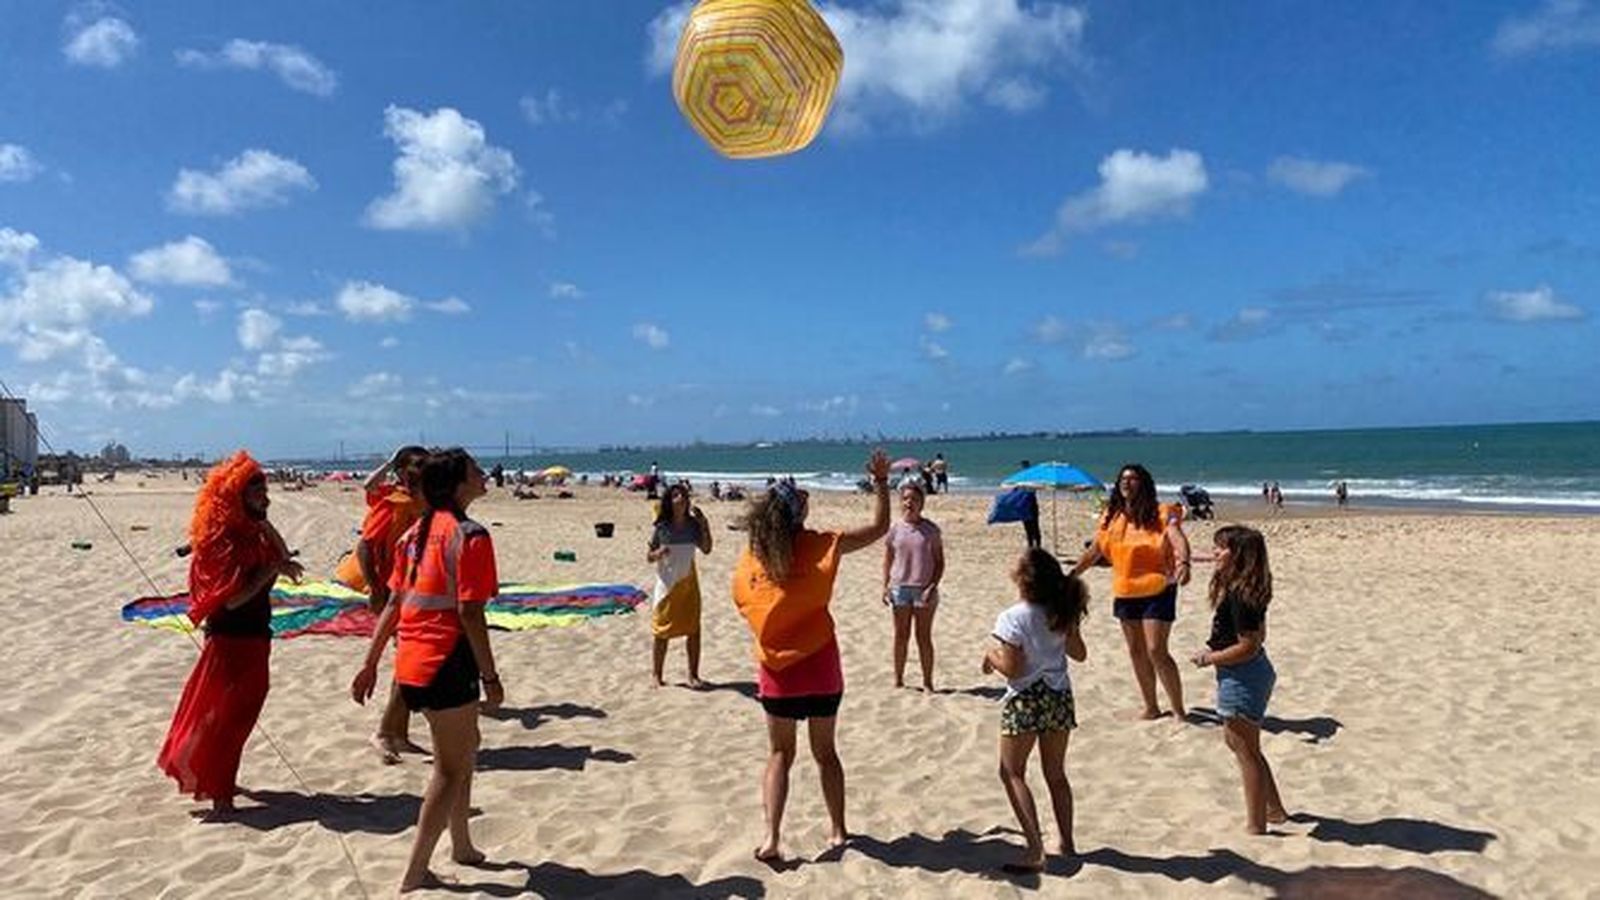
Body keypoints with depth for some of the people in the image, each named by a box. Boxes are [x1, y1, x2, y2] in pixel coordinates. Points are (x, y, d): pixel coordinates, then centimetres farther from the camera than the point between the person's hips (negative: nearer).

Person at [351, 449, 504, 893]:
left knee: (464, 745, 24)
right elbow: (469, 613, -19)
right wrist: (491, 677, -12)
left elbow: (394, 603, 12)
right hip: (447, 665, -9)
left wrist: (370, 663, 16)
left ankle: (462, 846, 35)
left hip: (411, 664, 9)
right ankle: (414, 874, 8)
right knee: (451, 768, 4)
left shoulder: (418, 531, 11)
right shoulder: (469, 535, -14)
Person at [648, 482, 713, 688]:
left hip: (689, 583, 2)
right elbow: (649, 556, -1)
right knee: (662, 632, 5)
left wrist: (704, 524, -14)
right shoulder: (661, 527, -7)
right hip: (667, 585, -2)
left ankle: (693, 675, 15)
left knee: (693, 630, 4)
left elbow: (706, 549, -5)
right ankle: (657, 675, 18)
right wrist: (658, 553, -23)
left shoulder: (693, 524, -1)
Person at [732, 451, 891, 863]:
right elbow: (878, 528, -7)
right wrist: (881, 482, -1)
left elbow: (745, 609, 5)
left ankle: (771, 838, 4)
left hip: (776, 669, 1)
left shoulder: (747, 563, -5)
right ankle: (838, 831, 26)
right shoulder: (816, 547, -11)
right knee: (825, 752, 16)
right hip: (819, 665, -1)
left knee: (779, 754, 14)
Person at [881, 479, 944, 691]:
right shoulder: (895, 529, 2)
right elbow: (888, 560, 7)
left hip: (923, 589, -1)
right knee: (901, 636, 9)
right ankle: (898, 680, 20)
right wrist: (885, 586, 0)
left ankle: (927, 682, 13)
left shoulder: (930, 530, -1)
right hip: (900, 587, 1)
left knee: (924, 637, 4)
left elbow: (939, 562, 1)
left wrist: (933, 586, -10)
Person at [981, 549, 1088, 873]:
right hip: (1059, 698, 6)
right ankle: (1067, 844, 26)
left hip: (1025, 702, -6)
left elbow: (1011, 668, -18)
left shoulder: (1012, 618, -17)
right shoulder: (1063, 614, 1)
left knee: (1012, 773, 5)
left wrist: (990, 654, -1)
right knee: (1056, 774, 18)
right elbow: (1079, 654, 11)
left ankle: (1035, 849, -3)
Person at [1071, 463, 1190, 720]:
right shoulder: (1111, 516, 7)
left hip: (1157, 591, -6)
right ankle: (1151, 707, 27)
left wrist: (1184, 563, -45)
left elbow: (1178, 539, -25)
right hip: (1125, 593, 6)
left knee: (1156, 651, -9)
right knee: (1136, 651, 13)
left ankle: (1179, 709, 6)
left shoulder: (1161, 513, -9)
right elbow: (1094, 551, 14)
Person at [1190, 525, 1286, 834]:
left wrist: (1210, 658, -15)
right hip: (1249, 674, 11)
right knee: (1236, 740, 24)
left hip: (1243, 678, -11)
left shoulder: (1237, 595, -25)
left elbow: (1248, 647, -27)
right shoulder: (1242, 589, 5)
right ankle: (1274, 809, 35)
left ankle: (1256, 825, 18)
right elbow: (1257, 635, 17)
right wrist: (1215, 651, 11)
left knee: (1246, 750, 3)